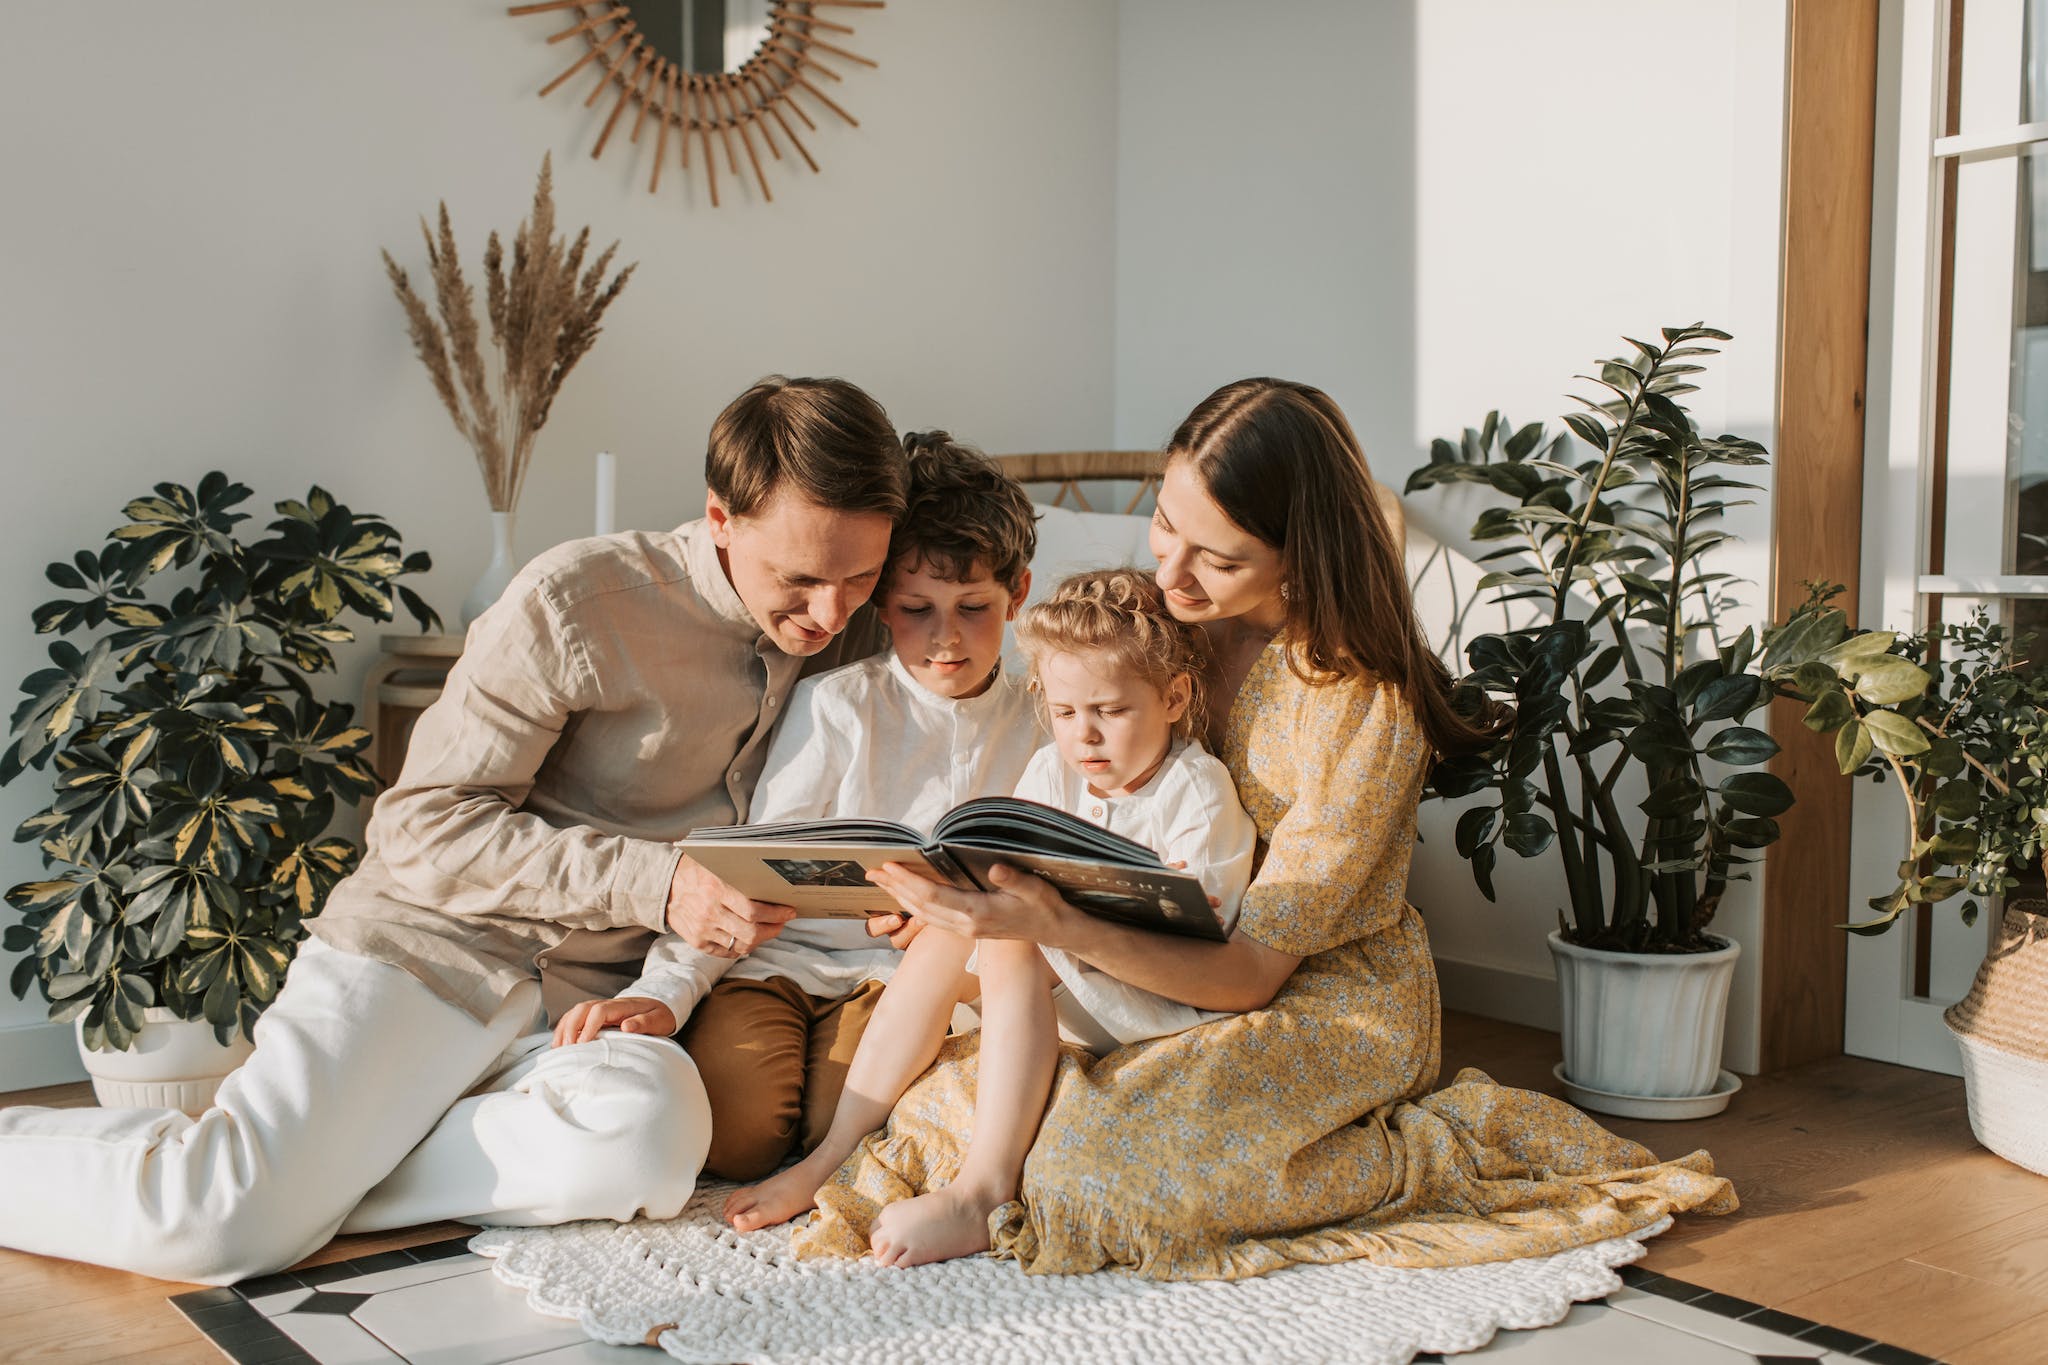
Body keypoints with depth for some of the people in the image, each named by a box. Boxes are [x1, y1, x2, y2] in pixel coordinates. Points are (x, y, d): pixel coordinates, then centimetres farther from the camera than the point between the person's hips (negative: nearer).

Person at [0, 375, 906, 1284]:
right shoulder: (578, 601, -11)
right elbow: (423, 825, -10)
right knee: (227, 1225, -23)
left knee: (650, 1138, -32)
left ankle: (313, 1179, -12)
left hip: (595, 1001, 4)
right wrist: (652, 882, -20)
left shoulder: (846, 641, 6)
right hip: (432, 947, -4)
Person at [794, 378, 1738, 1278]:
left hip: (1330, 1004, -5)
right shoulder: (1174, 621, -4)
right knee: (953, 1090, -16)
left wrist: (1057, 930, -36)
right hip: (1162, 979, 5)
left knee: (1095, 1172, -26)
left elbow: (1250, 973, -23)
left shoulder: (1362, 706, -24)